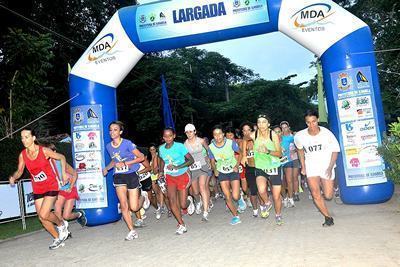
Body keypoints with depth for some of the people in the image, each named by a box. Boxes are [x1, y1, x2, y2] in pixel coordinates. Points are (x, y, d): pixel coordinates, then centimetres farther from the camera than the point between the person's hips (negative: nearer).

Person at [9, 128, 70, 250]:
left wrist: (64, 173, -11)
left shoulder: (44, 151, -15)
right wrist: (13, 177, -12)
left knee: (43, 214, -18)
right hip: (37, 190, 5)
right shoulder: (22, 155, -4)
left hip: (51, 187, -5)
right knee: (42, 218, 6)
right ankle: (58, 238, 26)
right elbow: (19, 171, 9)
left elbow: (62, 157, -3)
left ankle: (61, 224, 14)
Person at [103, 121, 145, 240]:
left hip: (131, 175, -4)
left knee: (134, 208, -4)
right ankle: (132, 231, 14)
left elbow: (141, 157, -11)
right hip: (118, 177, 4)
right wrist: (107, 168, 9)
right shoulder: (108, 146, 6)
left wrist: (125, 163, -17)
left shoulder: (127, 143, -11)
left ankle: (141, 197, 30)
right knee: (123, 206, -1)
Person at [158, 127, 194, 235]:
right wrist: (161, 171, 1)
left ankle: (188, 201, 36)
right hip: (170, 177, 4)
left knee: (183, 205, -3)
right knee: (172, 201, -10)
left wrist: (177, 167, -27)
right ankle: (182, 224, 5)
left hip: (182, 176, -3)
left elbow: (191, 160, -17)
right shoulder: (161, 148, -3)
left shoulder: (180, 146, -17)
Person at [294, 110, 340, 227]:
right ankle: (328, 217, 9)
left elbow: (335, 150, -4)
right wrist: (303, 167, 8)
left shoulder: (327, 133, -18)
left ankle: (323, 184, 35)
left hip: (326, 166, -1)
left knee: (328, 196, 0)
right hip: (311, 166, 1)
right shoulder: (299, 136, -13)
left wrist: (330, 167, -13)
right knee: (316, 195, -9)